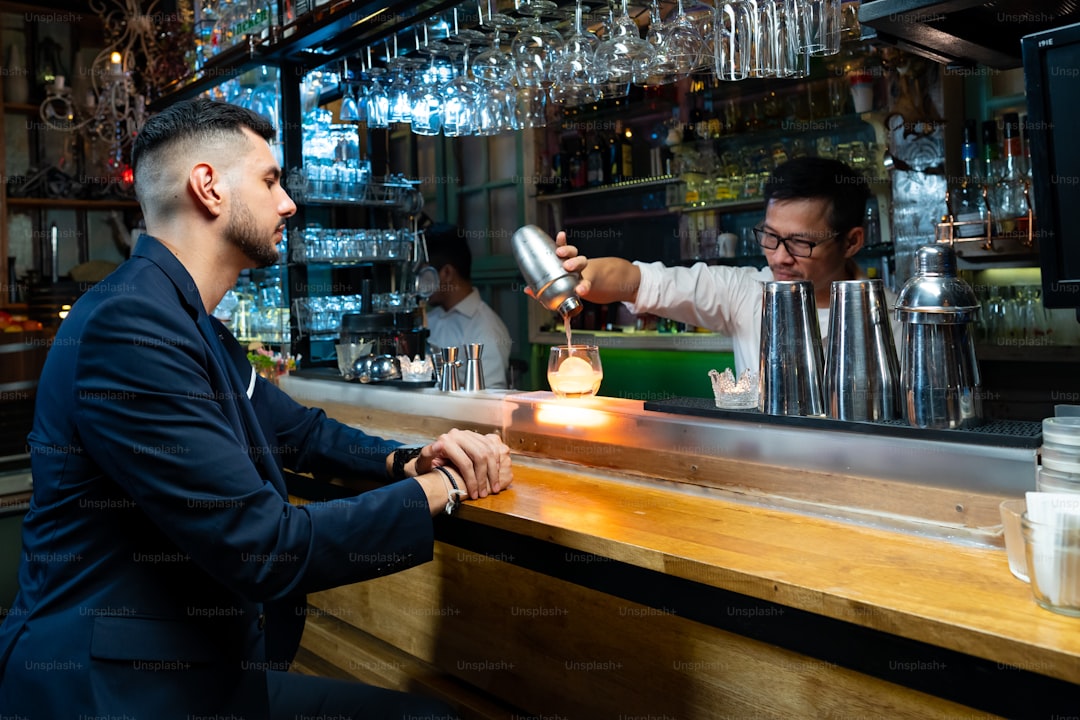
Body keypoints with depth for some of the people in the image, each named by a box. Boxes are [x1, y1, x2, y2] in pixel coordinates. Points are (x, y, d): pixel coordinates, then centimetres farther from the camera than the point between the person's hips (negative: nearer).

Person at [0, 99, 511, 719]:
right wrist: (439, 488, -14)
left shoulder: (195, 323, 10)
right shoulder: (128, 322, -23)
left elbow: (301, 429, 18)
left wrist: (409, 460, -2)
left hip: (201, 666, 9)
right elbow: (266, 550, -26)